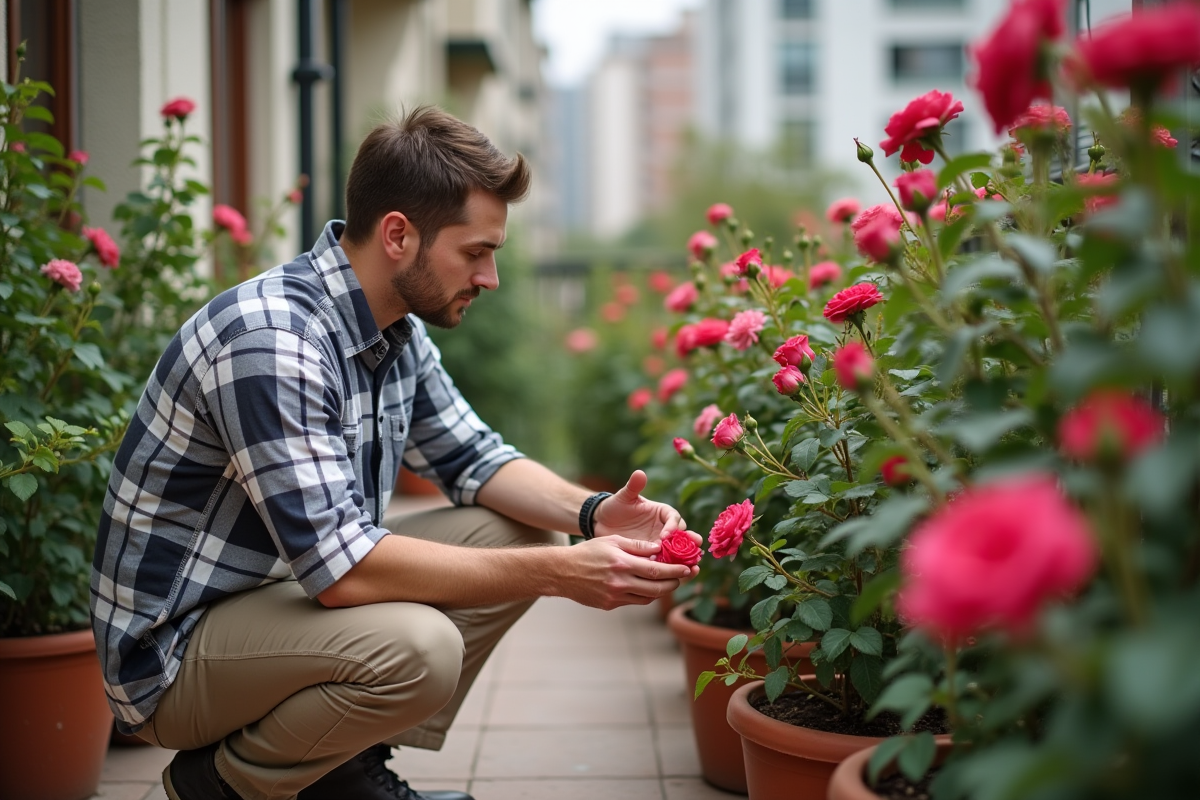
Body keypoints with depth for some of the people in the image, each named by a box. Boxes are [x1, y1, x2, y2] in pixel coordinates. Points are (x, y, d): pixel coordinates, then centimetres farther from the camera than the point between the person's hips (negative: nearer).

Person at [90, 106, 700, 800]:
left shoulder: (397, 330, 1)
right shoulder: (270, 338, -28)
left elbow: (475, 459, 12)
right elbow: (339, 566, -32)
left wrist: (593, 515, -9)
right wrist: (559, 573, -29)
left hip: (294, 590, 9)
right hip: (175, 646, -9)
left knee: (520, 532, 1)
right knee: (416, 648, -34)